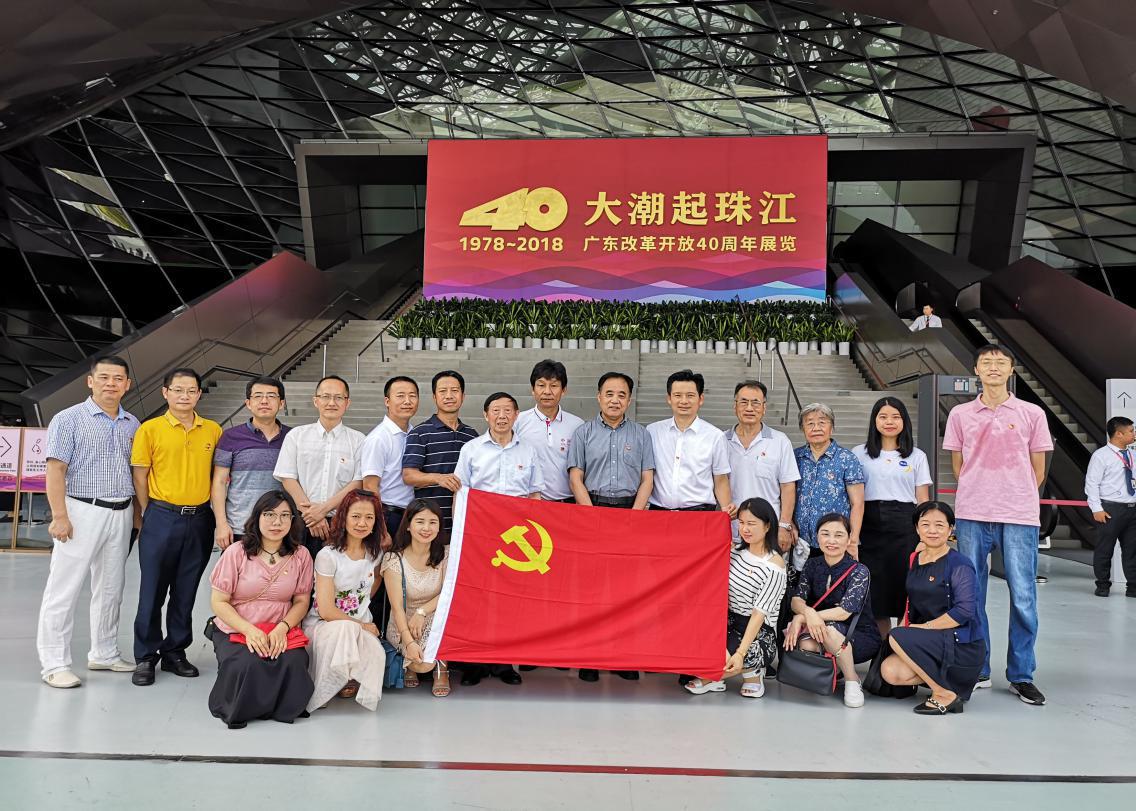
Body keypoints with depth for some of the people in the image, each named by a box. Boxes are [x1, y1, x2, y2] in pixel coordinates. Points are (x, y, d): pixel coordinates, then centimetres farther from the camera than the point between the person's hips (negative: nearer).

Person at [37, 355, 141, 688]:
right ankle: (54, 665, 7)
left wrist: (137, 514, 11)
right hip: (82, 511, -5)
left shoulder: (132, 424, 11)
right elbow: (56, 470, -9)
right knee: (64, 590, -1)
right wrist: (60, 517, -16)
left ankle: (104, 654, 24)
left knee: (110, 589, 13)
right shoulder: (69, 419, -4)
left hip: (121, 514, 5)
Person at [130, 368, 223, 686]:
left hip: (199, 520, 3)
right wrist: (150, 516, 0)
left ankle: (175, 652, 23)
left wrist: (214, 514, 6)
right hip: (161, 519, -2)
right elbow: (140, 476, 0)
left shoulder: (213, 430, 5)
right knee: (152, 590, 4)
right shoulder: (150, 429, -2)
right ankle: (146, 657, 17)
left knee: (186, 592, 11)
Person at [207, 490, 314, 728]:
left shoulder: (300, 555, 3)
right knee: (247, 665, -33)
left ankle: (279, 708, 2)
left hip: (280, 631, 2)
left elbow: (301, 601, 6)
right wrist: (249, 630, -18)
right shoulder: (237, 552, -4)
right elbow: (219, 602, -3)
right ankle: (238, 708, 2)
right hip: (235, 630, -1)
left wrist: (282, 628, -14)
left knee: (294, 663, -30)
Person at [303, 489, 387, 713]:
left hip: (363, 625, 4)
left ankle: (350, 680, 5)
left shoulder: (375, 553, 4)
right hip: (322, 624, -4)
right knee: (347, 629, -40)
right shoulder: (328, 556, -13)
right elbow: (326, 611, -15)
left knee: (376, 655, -31)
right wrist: (362, 625, -9)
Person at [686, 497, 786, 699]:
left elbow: (759, 613, -18)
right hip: (728, 621, 6)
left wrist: (740, 653, -24)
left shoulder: (774, 566, -13)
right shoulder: (736, 551, 7)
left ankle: (751, 671, 4)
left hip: (759, 632, -6)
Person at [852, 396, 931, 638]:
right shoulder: (859, 454, 9)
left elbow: (923, 500, 8)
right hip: (870, 525, 0)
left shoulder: (917, 456, 10)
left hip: (905, 527, 0)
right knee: (876, 592, 3)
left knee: (906, 590, -2)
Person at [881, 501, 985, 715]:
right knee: (890, 672, -17)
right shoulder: (915, 560, 9)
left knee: (897, 637, -25)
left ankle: (945, 694, -11)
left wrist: (925, 626, -16)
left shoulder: (960, 564, -11)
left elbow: (964, 611, -21)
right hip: (932, 643, 6)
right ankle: (945, 677, 6)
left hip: (963, 646, -6)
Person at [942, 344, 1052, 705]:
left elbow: (1038, 471, 10)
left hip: (1019, 517, -1)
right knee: (971, 595, 6)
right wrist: (980, 496, 11)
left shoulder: (1032, 414, 4)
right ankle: (977, 671, 19)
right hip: (972, 516, 1)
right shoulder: (960, 415, 7)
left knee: (1023, 597, 0)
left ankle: (1022, 675, 13)